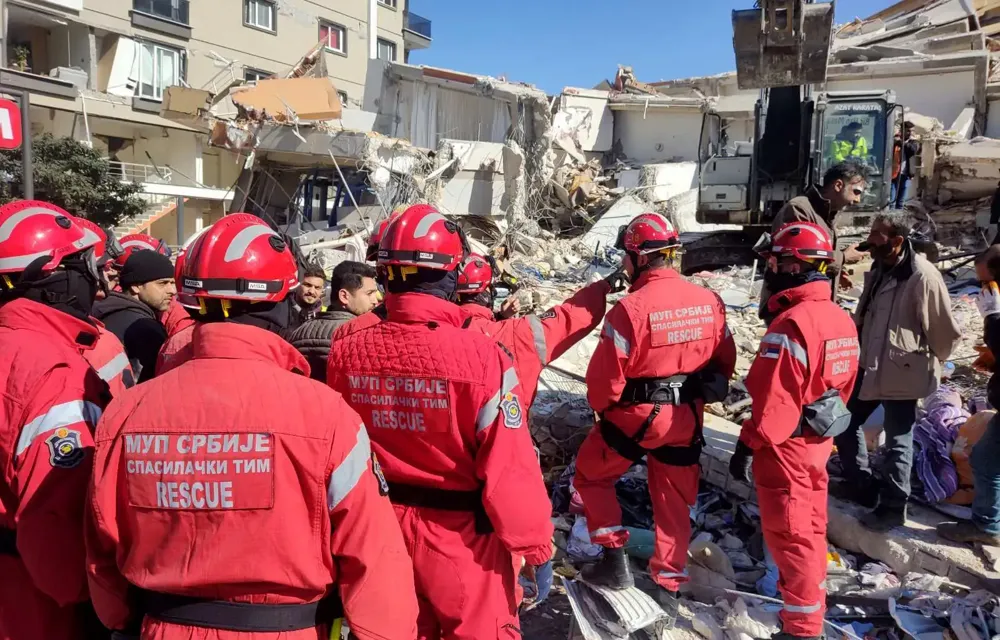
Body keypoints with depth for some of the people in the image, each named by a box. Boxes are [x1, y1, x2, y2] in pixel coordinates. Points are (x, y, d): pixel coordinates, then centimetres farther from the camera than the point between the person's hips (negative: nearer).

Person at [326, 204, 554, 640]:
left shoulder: (346, 352, -9)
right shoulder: (479, 356, -23)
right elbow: (508, 467, -20)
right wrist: (537, 545, -7)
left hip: (379, 530, 5)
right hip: (460, 536, -4)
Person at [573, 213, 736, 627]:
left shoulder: (632, 306, -23)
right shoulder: (710, 302, -4)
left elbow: (605, 376, -19)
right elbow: (725, 361, 7)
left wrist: (601, 407, 1)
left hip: (635, 415, -5)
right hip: (686, 418, 6)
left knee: (591, 476, 19)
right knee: (673, 502, 18)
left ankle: (614, 560, 17)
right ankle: (668, 590, 28)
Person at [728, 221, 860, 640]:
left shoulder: (792, 322, -25)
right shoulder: (840, 319, 4)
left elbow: (775, 399, -26)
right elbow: (843, 385, 13)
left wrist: (747, 446, -18)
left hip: (786, 445, -9)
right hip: (819, 439, 9)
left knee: (789, 534, 3)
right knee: (810, 525, 23)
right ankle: (809, 599, 41)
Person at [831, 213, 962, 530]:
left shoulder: (923, 276, -21)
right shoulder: (878, 271, 5)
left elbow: (946, 331, -14)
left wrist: (928, 364, 0)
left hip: (902, 374, -8)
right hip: (869, 367, 8)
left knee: (897, 442, 5)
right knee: (845, 422, 16)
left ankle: (893, 507, 21)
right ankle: (860, 485, 34)